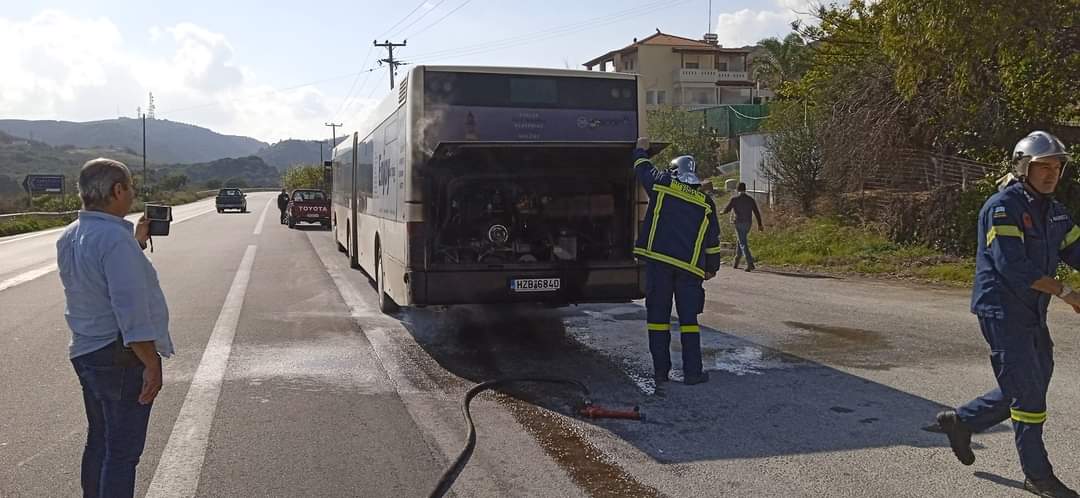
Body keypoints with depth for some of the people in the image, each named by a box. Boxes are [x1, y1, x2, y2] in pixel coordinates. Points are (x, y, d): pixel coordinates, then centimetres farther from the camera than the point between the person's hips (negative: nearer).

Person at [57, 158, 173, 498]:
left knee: (99, 441, 21)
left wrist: (136, 244, 18)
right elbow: (131, 308, -27)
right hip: (122, 357, -9)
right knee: (123, 452, 0)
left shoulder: (69, 237, 7)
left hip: (85, 353, 9)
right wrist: (152, 364, -23)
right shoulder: (115, 238, -22)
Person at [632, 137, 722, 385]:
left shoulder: (662, 184, 4)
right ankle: (692, 372, 4)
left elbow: (643, 168, 23)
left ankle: (661, 370, 8)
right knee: (689, 318, 6)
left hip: (658, 259, -1)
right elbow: (713, 240, 16)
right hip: (689, 266, 1)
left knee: (658, 315, 6)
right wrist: (712, 267, 27)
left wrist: (641, 149, 43)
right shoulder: (706, 202, 11)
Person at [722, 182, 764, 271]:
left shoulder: (734, 199, -7)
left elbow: (726, 210, -5)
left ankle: (750, 264, -15)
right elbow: (757, 212, 1)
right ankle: (736, 261, 30)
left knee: (743, 244, -4)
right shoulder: (751, 199, 4)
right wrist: (759, 224, 3)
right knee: (742, 241, 21)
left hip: (739, 223, -5)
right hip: (748, 223, 5)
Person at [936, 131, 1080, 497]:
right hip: (1002, 312, -9)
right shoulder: (1003, 207, -15)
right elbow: (1012, 265, -23)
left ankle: (960, 420, 32)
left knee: (1031, 388, 16)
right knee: (1028, 394, -3)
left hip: (1033, 315, 9)